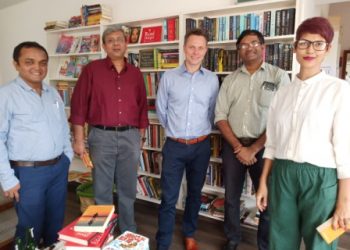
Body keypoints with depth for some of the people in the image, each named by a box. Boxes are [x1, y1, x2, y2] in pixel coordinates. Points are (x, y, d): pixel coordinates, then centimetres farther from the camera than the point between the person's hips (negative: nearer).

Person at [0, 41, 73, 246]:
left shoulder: (53, 93, 8)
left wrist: (68, 157, 11)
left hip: (59, 168, 6)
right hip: (28, 172, -5)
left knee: (56, 224, 20)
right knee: (31, 229, 9)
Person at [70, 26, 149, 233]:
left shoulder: (135, 73, 9)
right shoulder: (92, 70, 0)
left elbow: (142, 107, 12)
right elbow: (79, 105, -3)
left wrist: (141, 137, 9)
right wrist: (79, 139, -7)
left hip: (130, 137, 3)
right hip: (102, 136, -2)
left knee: (128, 189, 13)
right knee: (102, 189, 9)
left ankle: (129, 232, 32)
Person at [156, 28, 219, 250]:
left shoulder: (212, 79, 1)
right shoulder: (169, 77, -3)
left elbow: (212, 112, 9)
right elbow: (161, 109, 6)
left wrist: (202, 132, 12)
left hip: (201, 146, 2)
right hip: (174, 146, -1)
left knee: (195, 194, 17)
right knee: (169, 198, 2)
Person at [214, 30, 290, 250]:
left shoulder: (279, 76, -2)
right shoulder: (230, 79, 7)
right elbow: (220, 116, 2)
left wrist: (254, 148, -11)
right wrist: (238, 147, -8)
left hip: (264, 147, -3)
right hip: (233, 145, 3)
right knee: (231, 197, 14)